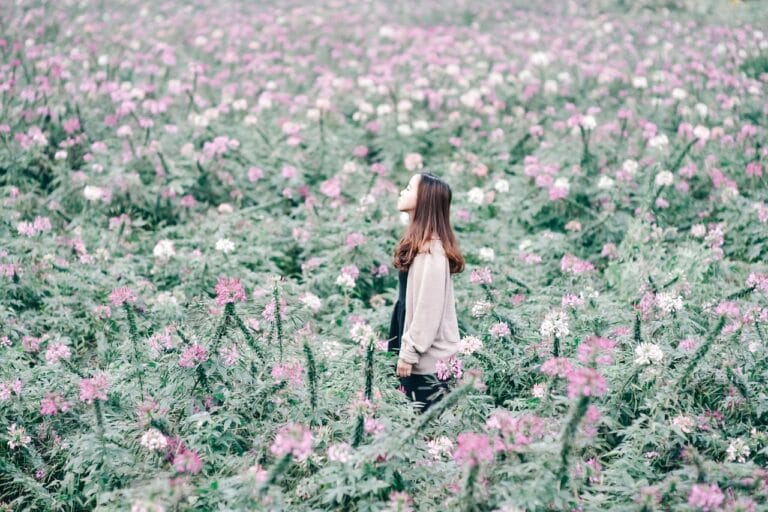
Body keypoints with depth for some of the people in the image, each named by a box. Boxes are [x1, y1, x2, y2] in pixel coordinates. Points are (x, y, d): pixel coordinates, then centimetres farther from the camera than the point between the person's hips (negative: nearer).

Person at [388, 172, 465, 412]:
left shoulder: (431, 250, -19)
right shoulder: (418, 243, 10)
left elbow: (428, 307, -20)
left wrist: (409, 352, -17)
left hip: (427, 353, -9)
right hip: (419, 346, 9)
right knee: (423, 415, 13)